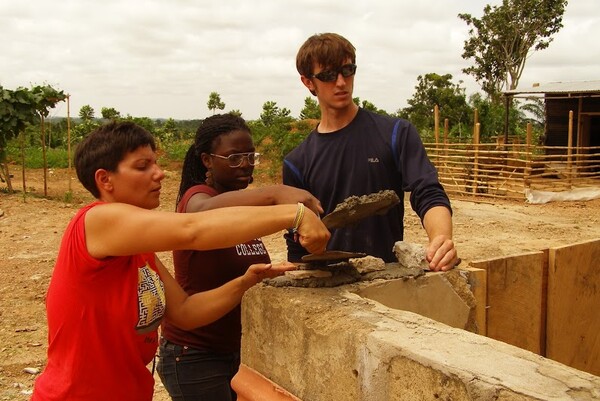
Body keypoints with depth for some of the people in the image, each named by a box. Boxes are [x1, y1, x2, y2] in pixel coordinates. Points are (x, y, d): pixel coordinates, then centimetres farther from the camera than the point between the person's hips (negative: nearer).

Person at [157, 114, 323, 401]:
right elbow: (205, 211, -40)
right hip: (194, 354, -7)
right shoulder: (196, 196, -14)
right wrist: (275, 192, -54)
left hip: (240, 347, 7)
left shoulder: (246, 206, 9)